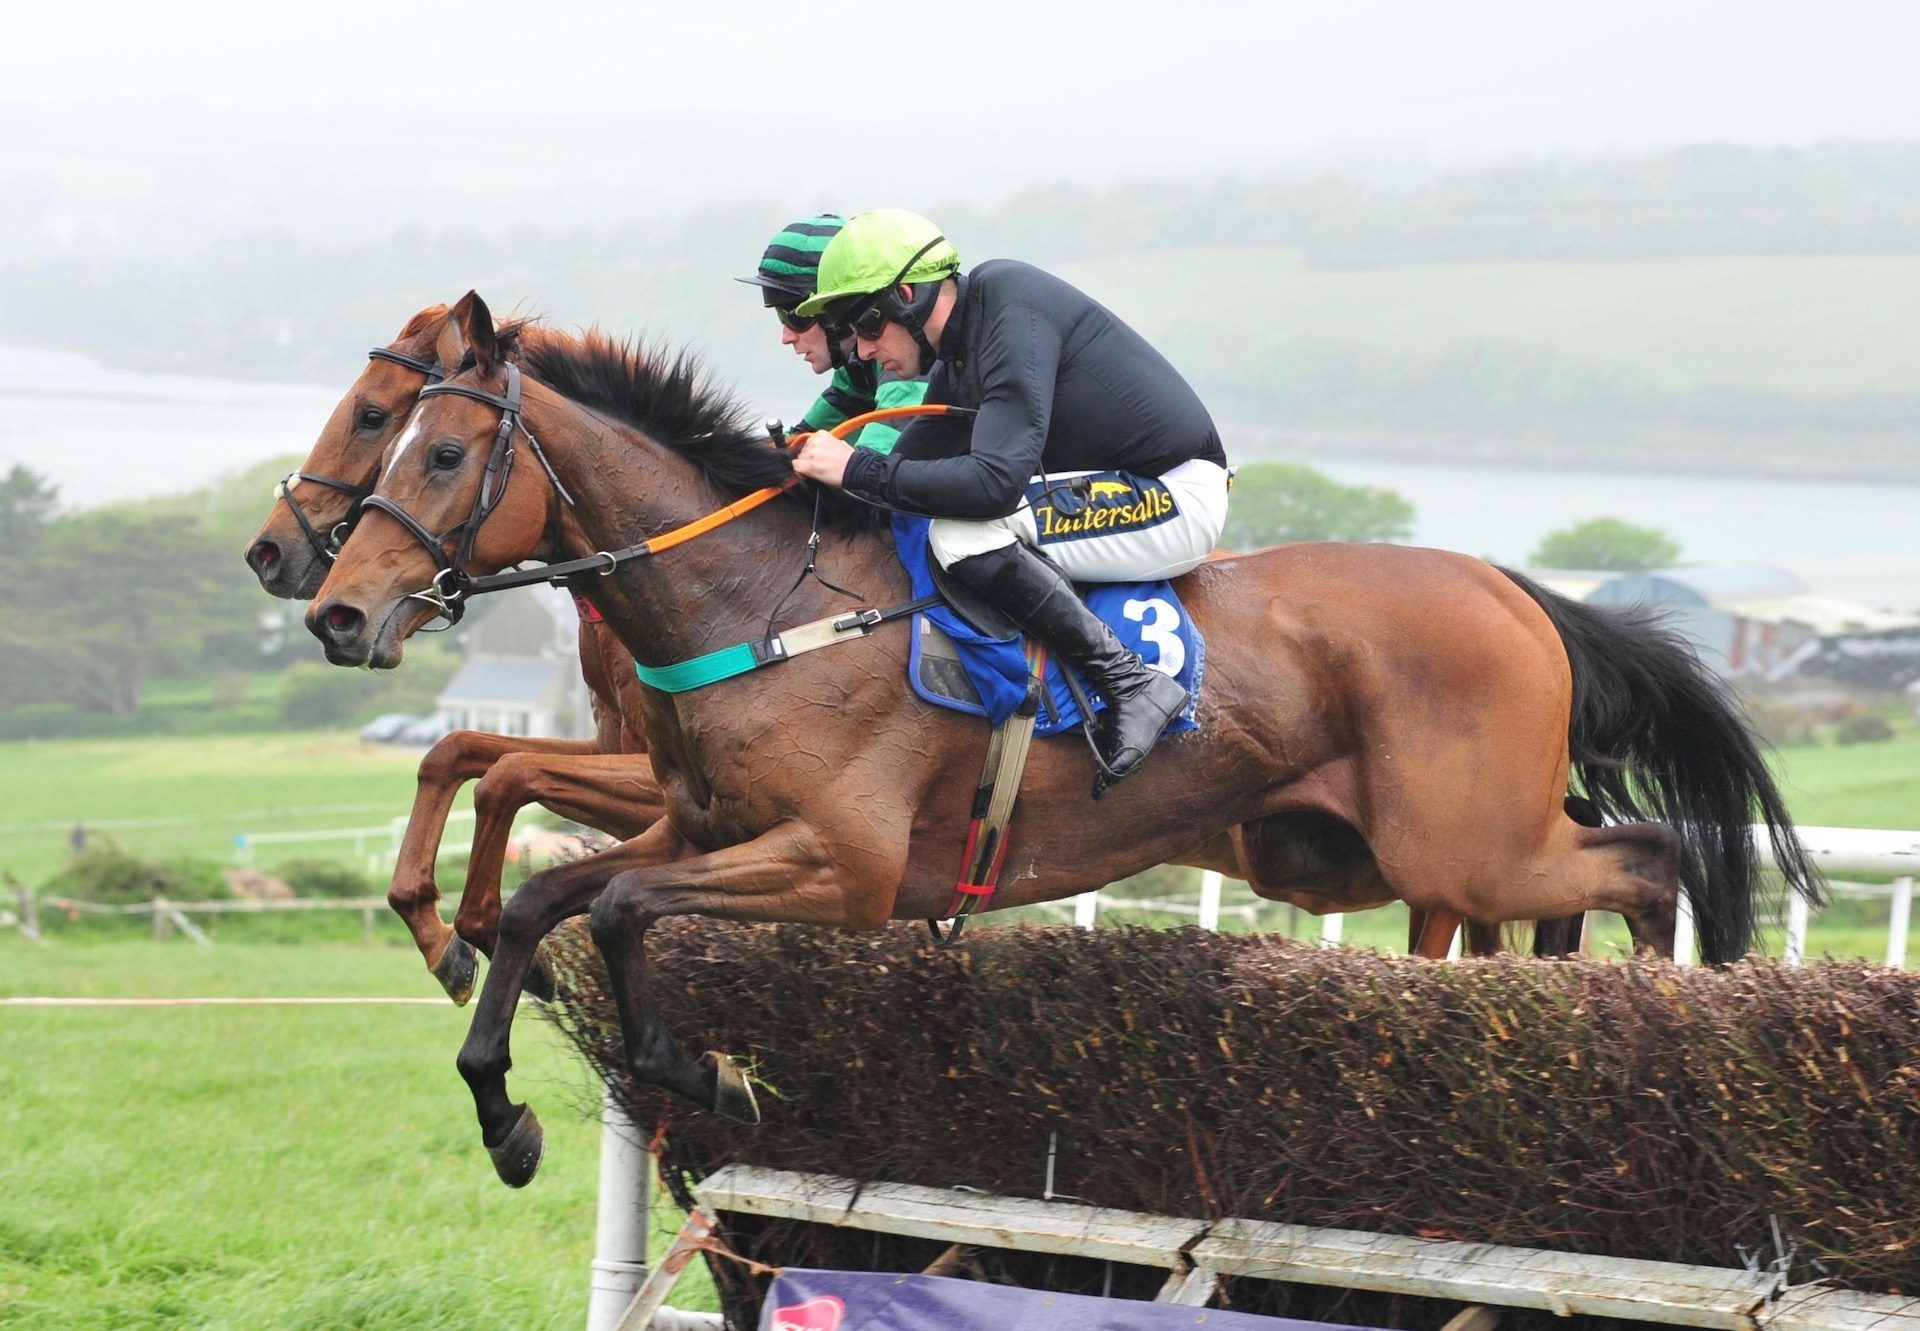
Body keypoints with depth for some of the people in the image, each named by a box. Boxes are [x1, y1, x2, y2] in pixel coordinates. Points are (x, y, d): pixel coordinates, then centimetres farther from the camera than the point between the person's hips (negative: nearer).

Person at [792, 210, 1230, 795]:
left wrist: (857, 470, -23)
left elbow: (995, 481, -30)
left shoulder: (1013, 313, -21)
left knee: (964, 531, -26)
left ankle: (1131, 682, -20)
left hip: (1178, 500, -10)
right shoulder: (955, 359, 10)